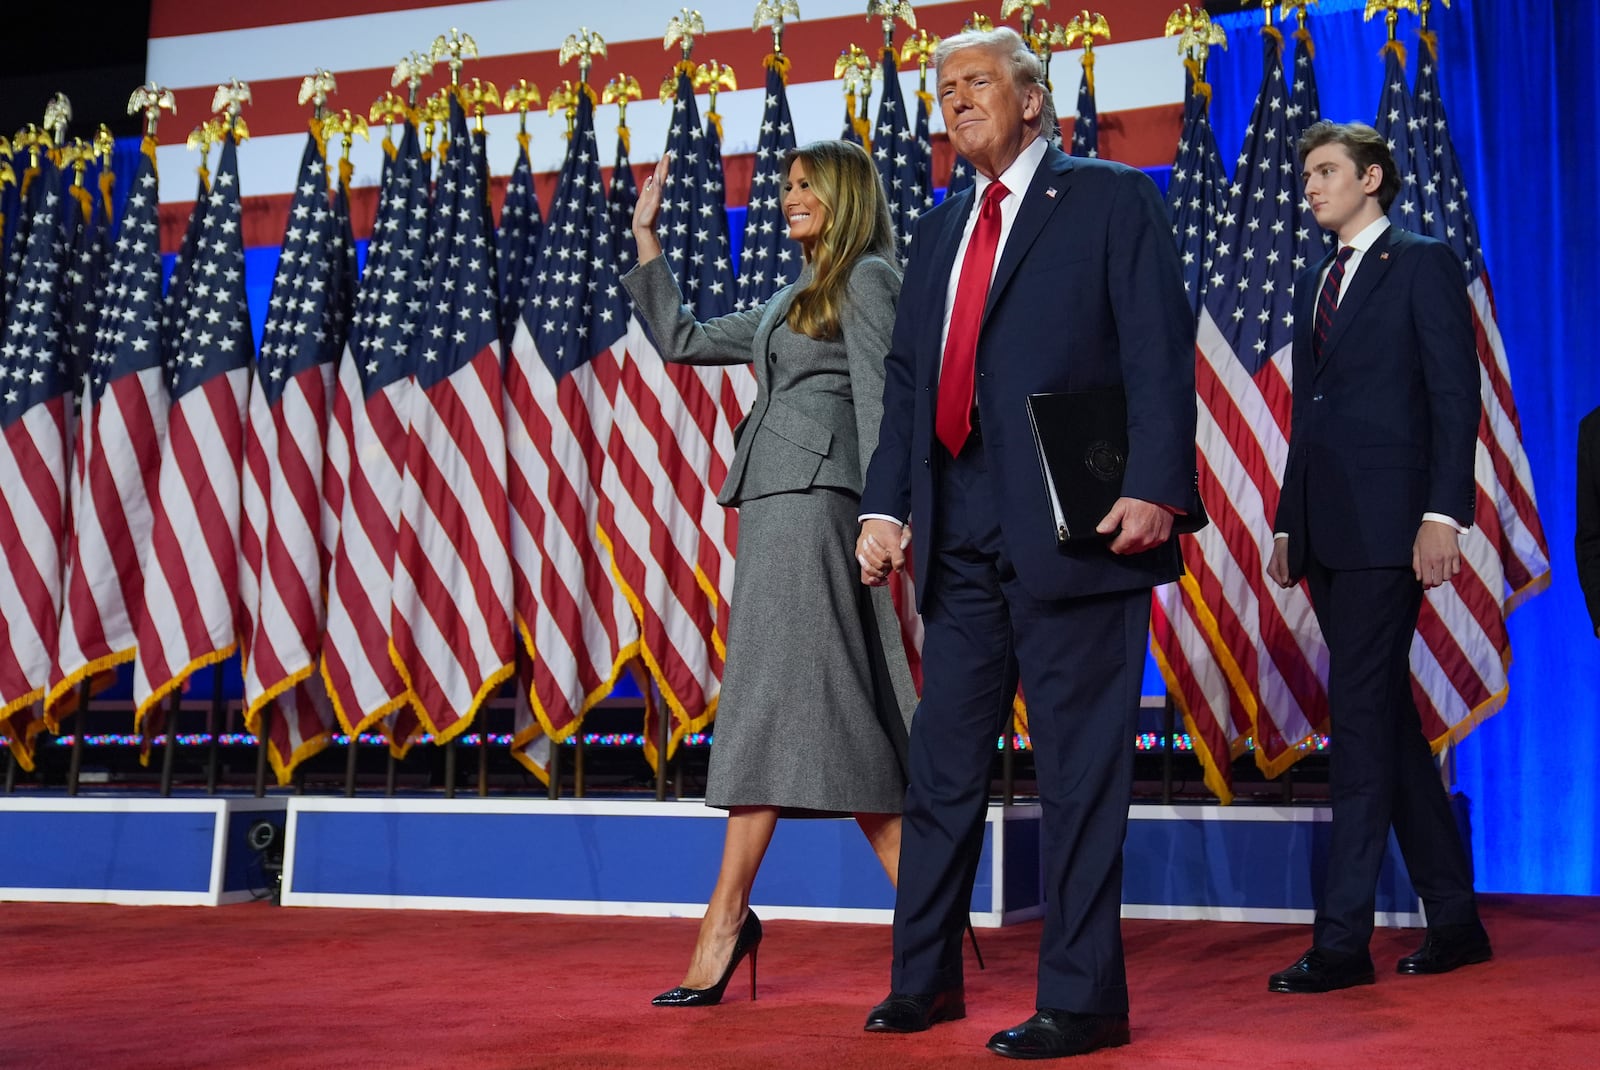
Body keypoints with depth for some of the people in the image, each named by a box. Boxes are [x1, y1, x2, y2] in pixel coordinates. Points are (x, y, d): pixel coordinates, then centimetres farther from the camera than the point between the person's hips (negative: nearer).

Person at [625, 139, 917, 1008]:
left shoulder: (866, 278, 1)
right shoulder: (791, 302, 26)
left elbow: (876, 402, -9)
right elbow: (682, 340, 29)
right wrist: (645, 234, 28)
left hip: (814, 497, -9)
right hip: (775, 502, 9)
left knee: (777, 697, -11)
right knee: (834, 713, 3)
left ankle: (727, 917, -10)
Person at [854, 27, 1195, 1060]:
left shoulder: (1114, 199, 3)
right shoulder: (940, 231, 21)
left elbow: (1160, 354, -7)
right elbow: (905, 381, 19)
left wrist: (1153, 486, -19)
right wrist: (885, 506, 7)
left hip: (1074, 531, -6)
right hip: (964, 542, 6)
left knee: (1080, 768, -1)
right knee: (943, 763, 10)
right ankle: (924, 977, 22)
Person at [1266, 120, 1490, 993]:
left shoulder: (1423, 264, 0)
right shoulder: (1314, 283, 21)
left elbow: (1455, 393, -8)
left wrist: (1443, 511, -17)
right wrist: (1288, 523, 17)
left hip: (1385, 525, -8)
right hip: (1325, 530, 8)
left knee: (1362, 716, -10)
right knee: (1387, 718, 10)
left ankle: (1342, 937, -8)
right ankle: (1453, 917, 18)